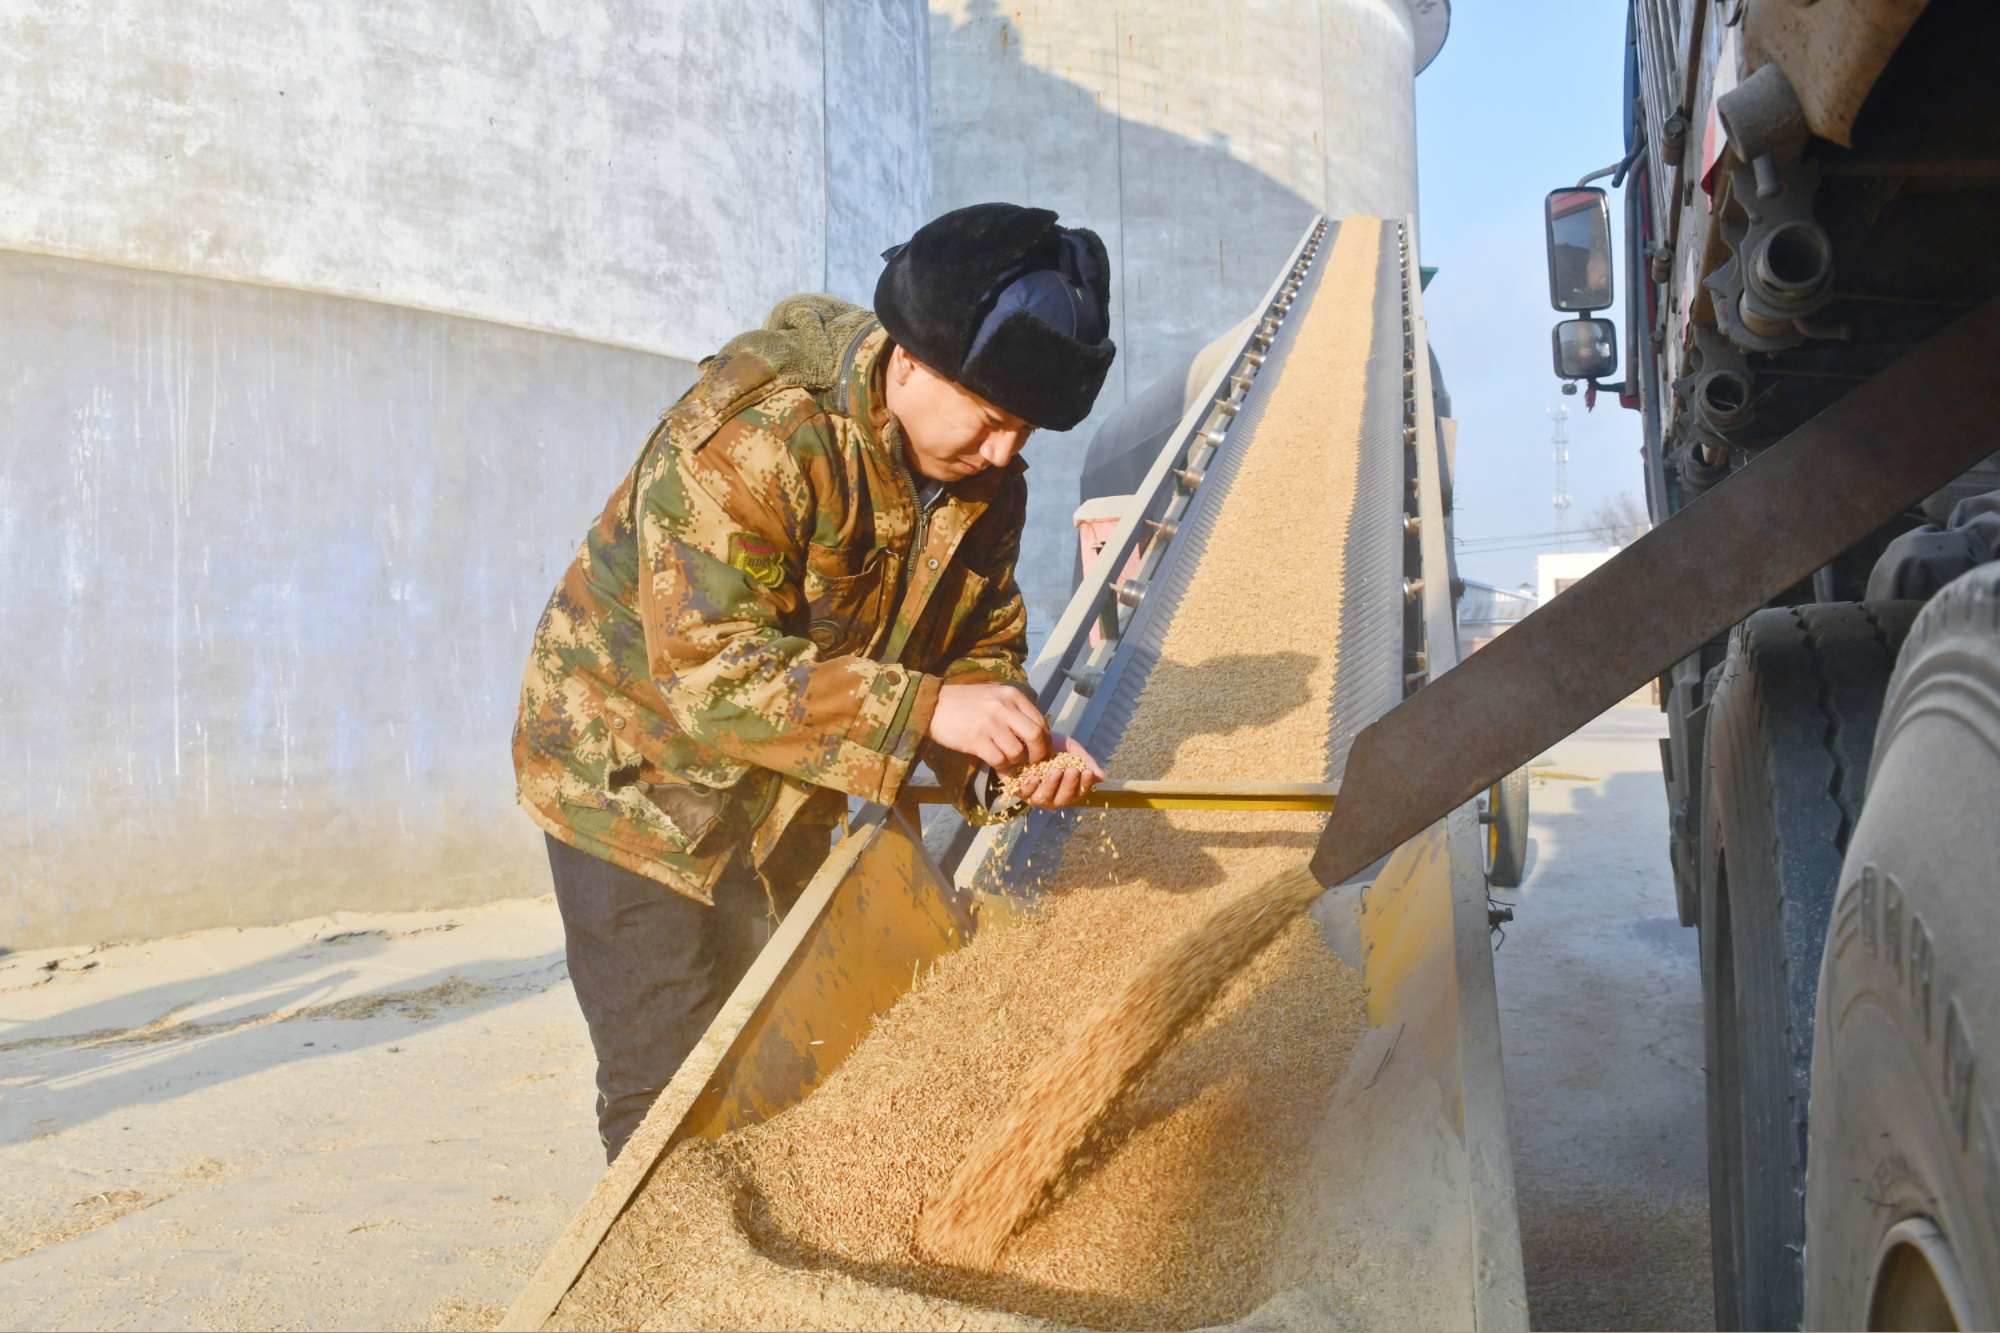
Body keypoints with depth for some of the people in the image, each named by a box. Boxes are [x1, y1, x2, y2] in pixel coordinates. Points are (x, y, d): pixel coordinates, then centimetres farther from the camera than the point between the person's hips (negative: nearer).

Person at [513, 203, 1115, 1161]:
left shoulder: (987, 479, -6)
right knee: (670, 1090, -5)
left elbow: (979, 644, -1)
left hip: (783, 806, 7)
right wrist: (926, 711, -40)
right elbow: (709, 668, -35)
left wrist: (1013, 757, -24)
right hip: (638, 774, -7)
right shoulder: (751, 433, -30)